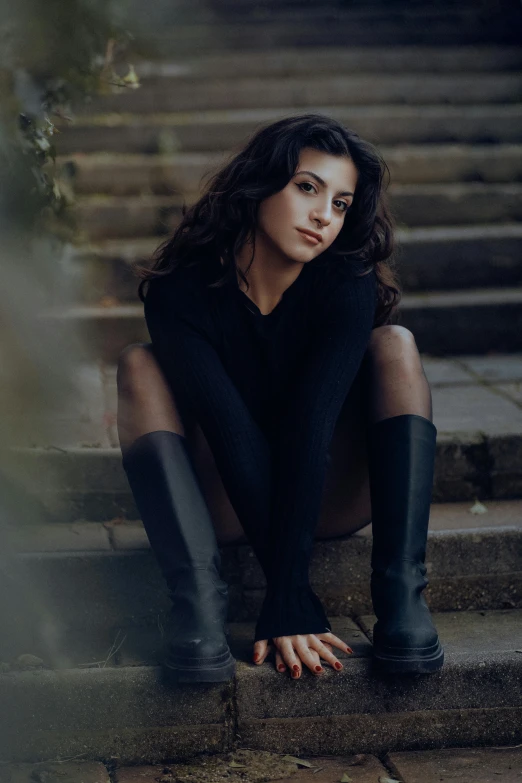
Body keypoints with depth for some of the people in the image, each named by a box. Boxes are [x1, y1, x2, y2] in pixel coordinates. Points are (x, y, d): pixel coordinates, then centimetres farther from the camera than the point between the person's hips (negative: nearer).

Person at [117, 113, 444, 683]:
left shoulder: (347, 287, -19)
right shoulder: (182, 291, -20)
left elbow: (311, 428, -30)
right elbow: (234, 437, -29)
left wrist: (285, 597, -36)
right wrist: (297, 598, -35)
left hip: (324, 498, 0)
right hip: (225, 505, 0)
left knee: (394, 344, -21)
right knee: (139, 365, -23)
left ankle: (400, 595, -33)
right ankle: (197, 599, -41)